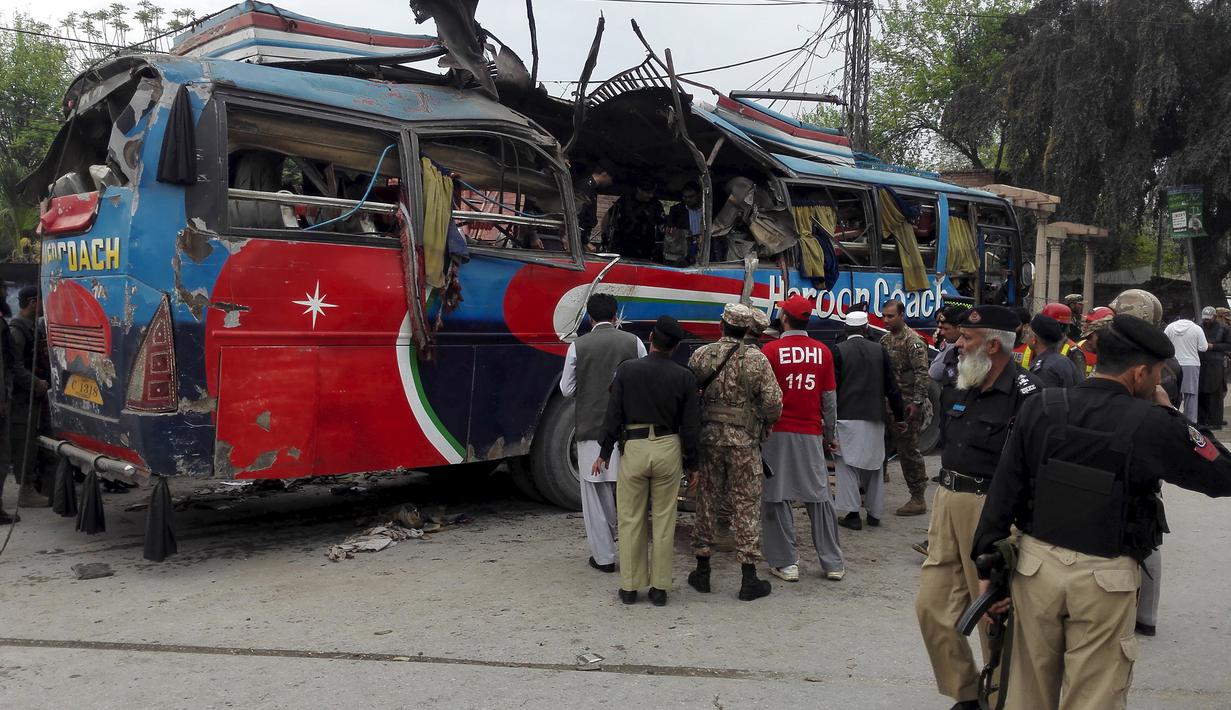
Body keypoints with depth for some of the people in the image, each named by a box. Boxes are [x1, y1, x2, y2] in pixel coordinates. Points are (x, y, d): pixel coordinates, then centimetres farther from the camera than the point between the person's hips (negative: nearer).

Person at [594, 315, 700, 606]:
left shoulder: (627, 370, -4)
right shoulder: (684, 377, -1)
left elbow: (613, 415, -2)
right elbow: (691, 425, 0)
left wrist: (604, 453, 6)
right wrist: (691, 463, 10)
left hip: (633, 448, -1)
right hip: (668, 450, 1)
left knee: (631, 520, 9)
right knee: (664, 520, 9)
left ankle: (629, 587, 16)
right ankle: (659, 588, 14)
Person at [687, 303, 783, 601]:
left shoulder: (701, 355, -1)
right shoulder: (757, 359, -7)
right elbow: (773, 403, -9)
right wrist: (767, 423, 11)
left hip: (708, 438, 2)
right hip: (744, 442, -2)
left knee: (707, 501, 12)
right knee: (746, 506, 5)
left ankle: (702, 571, 20)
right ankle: (749, 579, 8)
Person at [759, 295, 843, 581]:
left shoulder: (771, 350, -7)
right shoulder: (823, 352, 2)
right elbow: (829, 398, 7)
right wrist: (830, 435, 17)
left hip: (777, 433, -3)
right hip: (811, 434, 3)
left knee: (777, 498, 5)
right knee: (820, 497, 10)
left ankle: (786, 563, 7)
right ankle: (833, 563, 15)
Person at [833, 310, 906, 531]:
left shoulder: (839, 351, -6)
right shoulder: (879, 350, 3)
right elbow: (891, 386, 5)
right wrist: (899, 416, 13)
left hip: (846, 416, -3)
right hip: (874, 416, 3)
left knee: (846, 464, 2)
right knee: (874, 465, 14)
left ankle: (852, 513, -1)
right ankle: (874, 513, 20)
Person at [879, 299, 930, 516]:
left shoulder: (913, 341, -11)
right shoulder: (885, 340, 13)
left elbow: (922, 374, -16)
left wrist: (917, 403, -21)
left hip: (907, 404, -7)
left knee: (908, 449, -4)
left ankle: (918, 499, 4)